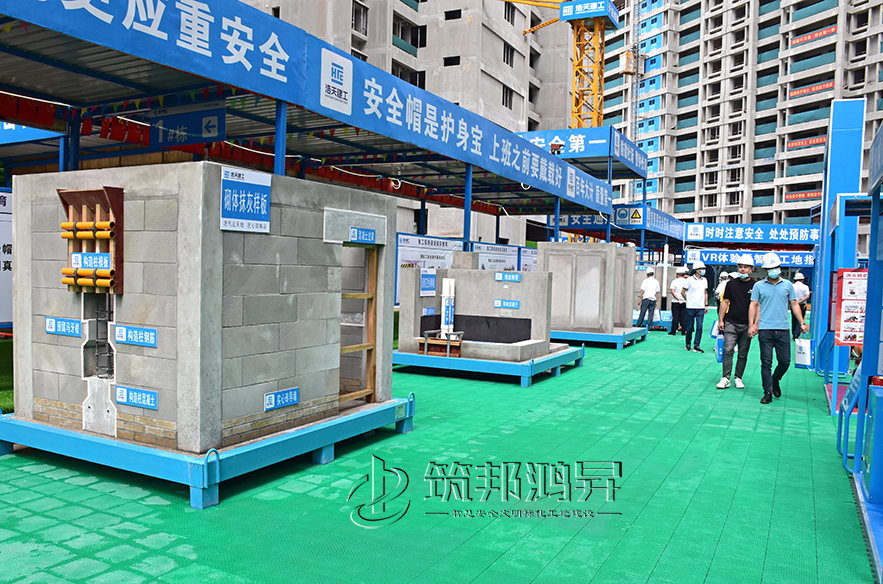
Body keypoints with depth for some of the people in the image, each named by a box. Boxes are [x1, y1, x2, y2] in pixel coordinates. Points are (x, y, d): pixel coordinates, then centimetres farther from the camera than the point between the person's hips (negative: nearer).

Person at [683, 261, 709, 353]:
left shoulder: (704, 280, 9)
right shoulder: (690, 280, -4)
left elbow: (705, 293, 18)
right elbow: (683, 292, 4)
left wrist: (706, 305, 14)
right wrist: (689, 300, 7)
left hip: (701, 308, 3)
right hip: (691, 307, -3)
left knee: (699, 326, -6)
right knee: (690, 327, 4)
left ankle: (696, 346, -2)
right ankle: (688, 343, 21)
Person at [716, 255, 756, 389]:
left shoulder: (755, 286, 3)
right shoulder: (731, 284, 6)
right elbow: (725, 302, 9)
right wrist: (721, 320, 4)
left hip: (747, 326, 0)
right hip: (731, 323, 0)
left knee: (743, 354, 6)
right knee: (728, 350, -9)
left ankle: (738, 378, 17)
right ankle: (726, 378, -6)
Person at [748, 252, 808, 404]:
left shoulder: (787, 285, 10)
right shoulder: (759, 286, 4)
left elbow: (794, 304, 14)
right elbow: (753, 306, 4)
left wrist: (802, 323, 7)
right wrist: (751, 325, -5)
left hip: (783, 329, 2)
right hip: (765, 329, -2)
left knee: (785, 361, 4)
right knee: (766, 363, -1)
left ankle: (775, 380, 32)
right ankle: (768, 392, 6)